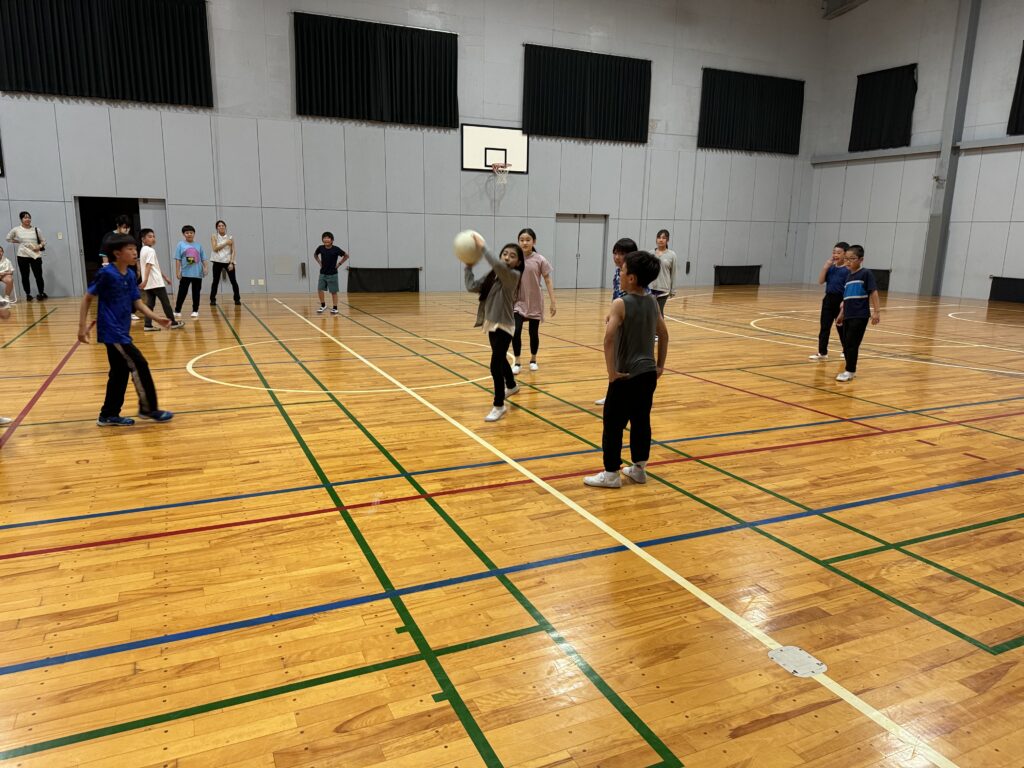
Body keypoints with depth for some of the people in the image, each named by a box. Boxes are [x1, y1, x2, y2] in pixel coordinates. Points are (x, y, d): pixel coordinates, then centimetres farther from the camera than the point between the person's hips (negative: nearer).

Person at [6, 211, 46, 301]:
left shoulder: (36, 230, 4)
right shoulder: (16, 230, 1)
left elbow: (43, 241, 11)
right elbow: (8, 238, 16)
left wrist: (40, 246, -8)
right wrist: (18, 241, 5)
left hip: (36, 255, 0)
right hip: (22, 256, 0)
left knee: (38, 276, -2)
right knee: (25, 276, 6)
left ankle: (41, 293, 13)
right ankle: (28, 294, 16)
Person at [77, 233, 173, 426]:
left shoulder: (130, 276, 8)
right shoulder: (106, 273, -14)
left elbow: (138, 303, 7)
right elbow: (87, 298, -9)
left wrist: (157, 318, -7)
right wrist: (82, 326, -13)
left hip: (120, 331, 9)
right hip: (112, 332, -8)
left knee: (120, 372, 12)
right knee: (139, 365, -7)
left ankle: (109, 415, 22)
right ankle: (148, 408, 5)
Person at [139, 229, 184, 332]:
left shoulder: (143, 250, 19)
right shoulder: (150, 251, -12)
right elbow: (148, 266, -23)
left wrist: (165, 277, 28)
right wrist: (145, 280, -31)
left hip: (148, 283, 9)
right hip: (156, 282, -9)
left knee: (150, 303, 6)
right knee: (165, 302, 2)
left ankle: (148, 325, 1)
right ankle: (173, 322, 9)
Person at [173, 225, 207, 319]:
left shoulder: (198, 245, 6)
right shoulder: (181, 245, 0)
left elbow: (203, 259, 9)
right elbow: (178, 259, -1)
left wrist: (205, 267, -6)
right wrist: (177, 271, -6)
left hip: (197, 273, 2)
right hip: (185, 273, -2)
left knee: (196, 293, 7)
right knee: (182, 293, 1)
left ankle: (195, 311, 16)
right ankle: (177, 311, 8)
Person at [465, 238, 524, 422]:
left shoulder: (514, 275, -17)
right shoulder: (493, 275, 4)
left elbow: (498, 265, -37)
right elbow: (471, 286, -1)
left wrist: (483, 247, -30)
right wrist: (468, 265, -2)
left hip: (504, 326, -8)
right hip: (492, 324, 8)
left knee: (495, 365, -13)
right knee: (501, 359, 27)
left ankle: (499, 406, 0)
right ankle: (511, 386, 54)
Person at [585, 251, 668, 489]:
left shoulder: (621, 304, -15)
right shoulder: (652, 303, 6)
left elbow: (609, 338, -27)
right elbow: (664, 336, 13)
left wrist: (611, 371, -20)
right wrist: (659, 366, 18)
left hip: (627, 376, -7)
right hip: (648, 374, 7)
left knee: (613, 424, 4)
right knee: (641, 422, 16)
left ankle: (611, 474, 11)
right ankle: (639, 468, 25)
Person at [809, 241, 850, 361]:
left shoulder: (848, 269, -10)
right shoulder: (831, 267, 7)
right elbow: (820, 281, -1)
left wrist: (844, 302, -21)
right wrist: (826, 266, -7)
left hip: (840, 300, -5)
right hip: (828, 299, 5)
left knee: (841, 327, 7)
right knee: (824, 327, 3)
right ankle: (822, 353, 6)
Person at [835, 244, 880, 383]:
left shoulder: (866, 274, -7)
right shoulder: (848, 276, 13)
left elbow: (873, 292, -11)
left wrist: (876, 311, -16)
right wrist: (841, 314, 21)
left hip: (860, 316, -7)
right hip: (848, 316, 7)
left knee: (852, 344, -6)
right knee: (846, 344, 10)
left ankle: (850, 371, 4)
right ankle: (850, 370, 22)